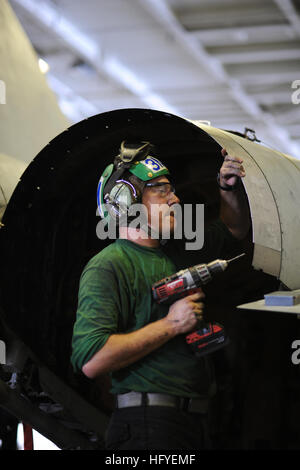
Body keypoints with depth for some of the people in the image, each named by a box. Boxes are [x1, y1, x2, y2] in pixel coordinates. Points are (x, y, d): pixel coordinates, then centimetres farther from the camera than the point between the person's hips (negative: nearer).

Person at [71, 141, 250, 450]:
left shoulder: (177, 253, 14)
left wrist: (228, 189, 9)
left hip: (196, 423, 8)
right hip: (148, 427, -8)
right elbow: (91, 360, -23)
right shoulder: (107, 267, -12)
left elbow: (234, 230, 31)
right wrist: (170, 325, -18)